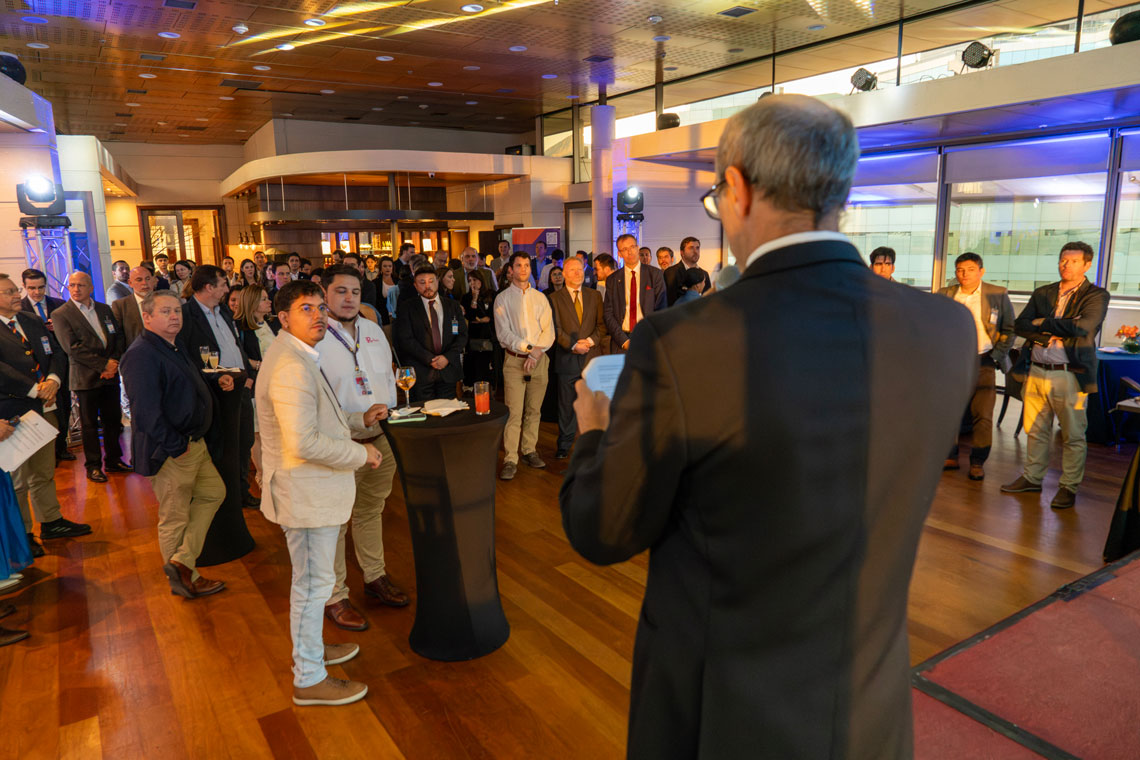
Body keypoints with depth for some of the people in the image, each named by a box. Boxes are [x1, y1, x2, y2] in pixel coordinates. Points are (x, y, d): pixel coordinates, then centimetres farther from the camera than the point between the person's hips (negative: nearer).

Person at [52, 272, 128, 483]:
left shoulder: (105, 309, 12)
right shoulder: (60, 314, -4)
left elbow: (118, 336, 10)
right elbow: (72, 348, -12)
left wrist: (114, 361, -8)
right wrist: (103, 365, -15)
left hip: (110, 375, 4)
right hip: (86, 377, -4)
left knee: (113, 420, 11)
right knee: (89, 424, 5)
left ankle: (113, 460, 24)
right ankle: (93, 466, 16)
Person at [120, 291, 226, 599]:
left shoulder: (174, 347, 13)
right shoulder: (141, 354, -20)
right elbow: (146, 411, -27)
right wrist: (176, 446, -22)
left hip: (193, 442, 10)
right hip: (170, 452, -10)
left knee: (213, 492, 16)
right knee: (175, 517, 4)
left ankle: (181, 561, 14)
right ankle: (183, 580, 18)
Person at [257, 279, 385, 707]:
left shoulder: (298, 356, 11)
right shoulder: (292, 366, -25)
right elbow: (304, 442, -31)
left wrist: (358, 420, 11)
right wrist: (360, 454, -20)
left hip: (311, 488, 11)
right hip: (306, 493, -11)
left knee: (312, 579, 24)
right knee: (314, 583, 3)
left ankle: (311, 648, 43)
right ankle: (309, 680, 19)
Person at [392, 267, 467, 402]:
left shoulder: (453, 306, 12)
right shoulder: (407, 308, 5)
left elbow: (462, 335, 6)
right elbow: (406, 339, -4)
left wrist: (448, 357, -8)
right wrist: (429, 359, -12)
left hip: (448, 369, 2)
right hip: (421, 372, -2)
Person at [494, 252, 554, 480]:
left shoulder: (540, 298, 12)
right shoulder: (502, 299, 3)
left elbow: (549, 331, 6)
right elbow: (503, 333, -6)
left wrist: (537, 353, -10)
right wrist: (529, 347, -14)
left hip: (539, 359, 3)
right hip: (514, 360, -3)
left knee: (534, 410, 8)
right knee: (514, 412, -8)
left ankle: (530, 451, 19)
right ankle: (510, 460, -4)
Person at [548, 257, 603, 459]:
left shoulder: (594, 296, 12)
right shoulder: (555, 298, 4)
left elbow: (602, 323, 7)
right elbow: (556, 328, -3)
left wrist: (590, 341, -10)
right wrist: (573, 345, -15)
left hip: (592, 356, 2)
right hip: (567, 358, -2)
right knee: (566, 404, 5)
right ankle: (564, 444, 15)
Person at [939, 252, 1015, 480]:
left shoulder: (998, 294, 1)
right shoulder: (945, 295, 6)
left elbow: (1009, 329, 5)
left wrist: (997, 355, -4)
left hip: (982, 362, -2)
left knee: (983, 415, -3)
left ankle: (978, 462, 9)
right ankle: (950, 457, 15)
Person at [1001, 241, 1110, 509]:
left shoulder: (1096, 296, 0)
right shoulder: (1042, 293, 13)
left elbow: (1083, 327, -18)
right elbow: (1019, 325, 2)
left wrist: (1043, 323, -7)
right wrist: (1054, 334, -11)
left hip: (1069, 375, -4)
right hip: (1036, 371, 4)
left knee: (1073, 435, 3)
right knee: (1035, 430, 12)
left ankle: (1069, 487, 13)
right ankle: (1032, 477, 24)